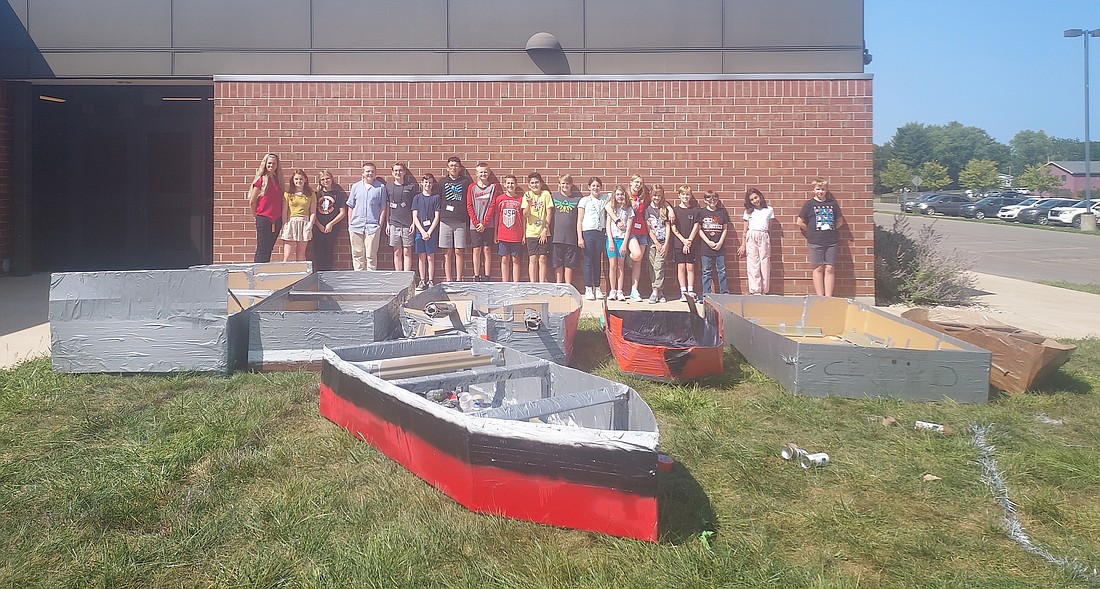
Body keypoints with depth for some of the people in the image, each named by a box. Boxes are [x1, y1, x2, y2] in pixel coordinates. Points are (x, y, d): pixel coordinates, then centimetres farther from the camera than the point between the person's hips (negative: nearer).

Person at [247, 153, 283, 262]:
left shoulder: (278, 180, 11)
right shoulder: (261, 180, -5)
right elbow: (252, 202, -2)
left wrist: (282, 219, 9)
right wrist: (257, 216, 6)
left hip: (276, 220, 5)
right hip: (263, 219, -5)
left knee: (269, 248, 10)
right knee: (262, 250, -5)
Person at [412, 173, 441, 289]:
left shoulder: (436, 197, 3)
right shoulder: (417, 197, 7)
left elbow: (437, 217, 0)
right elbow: (415, 217, 3)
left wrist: (429, 232, -8)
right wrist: (423, 232, -7)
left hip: (432, 232, -1)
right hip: (419, 232, 1)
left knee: (430, 257, 1)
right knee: (421, 257, 4)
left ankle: (431, 281, 7)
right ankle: (422, 281, 11)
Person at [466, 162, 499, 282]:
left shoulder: (493, 187, 4)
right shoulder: (472, 187, 6)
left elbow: (492, 206, -2)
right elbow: (469, 206, 2)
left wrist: (484, 223, -9)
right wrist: (476, 223, -8)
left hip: (488, 225, -1)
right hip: (474, 225, 1)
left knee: (487, 250, 1)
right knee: (476, 250, 2)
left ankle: (487, 277, 6)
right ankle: (476, 277, 8)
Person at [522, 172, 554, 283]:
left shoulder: (546, 194, 1)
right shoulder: (527, 195, 3)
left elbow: (549, 213, 0)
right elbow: (525, 215, -4)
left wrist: (545, 229, -6)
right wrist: (529, 203, -22)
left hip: (543, 232, 0)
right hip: (531, 232, 1)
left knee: (542, 258, -1)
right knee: (533, 259, 0)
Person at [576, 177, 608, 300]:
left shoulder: (605, 199, 11)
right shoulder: (584, 200, 3)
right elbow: (579, 221, 1)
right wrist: (580, 238, -8)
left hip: (600, 233, 3)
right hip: (587, 233, -3)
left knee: (598, 261, 6)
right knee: (588, 261, -2)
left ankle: (597, 288, 13)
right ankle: (588, 289, 2)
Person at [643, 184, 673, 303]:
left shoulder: (665, 209, 5)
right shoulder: (647, 209, 4)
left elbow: (668, 227, 2)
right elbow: (648, 228, 0)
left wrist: (666, 244, -6)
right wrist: (657, 243, -6)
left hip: (664, 241, -1)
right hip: (653, 242, 1)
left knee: (659, 265, -10)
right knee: (652, 266, -1)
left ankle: (656, 291, -9)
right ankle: (659, 292, 5)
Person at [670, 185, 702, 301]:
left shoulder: (695, 210, 5)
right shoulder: (675, 210, 3)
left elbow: (696, 227, 1)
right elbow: (674, 229, 0)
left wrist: (689, 241, -8)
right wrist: (684, 240, -8)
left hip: (691, 244, 0)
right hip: (679, 243, 0)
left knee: (690, 267, 1)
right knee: (681, 267, 2)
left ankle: (690, 291, 5)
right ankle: (683, 292, 6)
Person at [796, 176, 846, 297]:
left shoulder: (832, 203, 8)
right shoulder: (810, 204, 1)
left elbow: (840, 221, 17)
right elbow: (799, 222, 2)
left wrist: (830, 229, 6)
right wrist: (811, 231, 4)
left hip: (831, 242, 2)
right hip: (815, 242, -2)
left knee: (829, 269, 1)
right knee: (818, 268, 2)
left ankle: (828, 297, 6)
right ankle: (820, 297, 6)